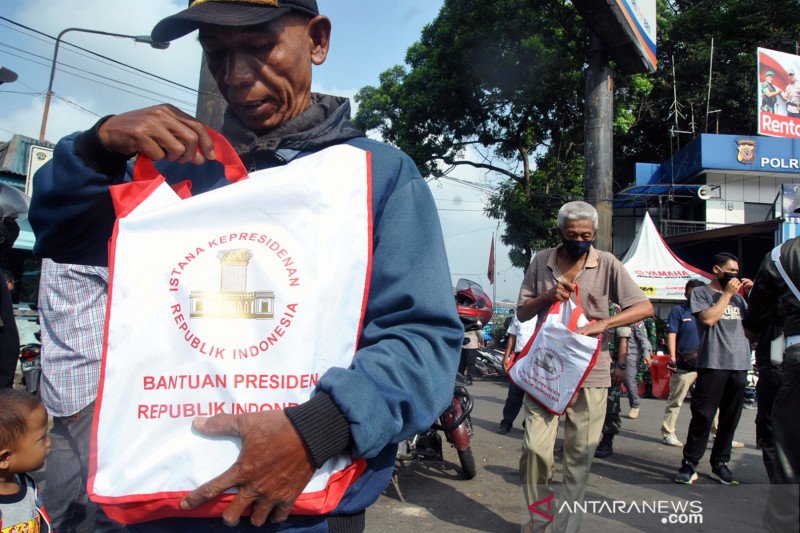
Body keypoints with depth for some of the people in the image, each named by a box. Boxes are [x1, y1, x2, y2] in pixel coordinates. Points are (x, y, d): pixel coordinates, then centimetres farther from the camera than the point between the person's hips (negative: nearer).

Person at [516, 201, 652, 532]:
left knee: (581, 454, 6)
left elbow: (644, 307, -6)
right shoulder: (541, 262, 4)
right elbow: (522, 312, 7)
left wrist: (603, 323, -21)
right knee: (535, 448, -4)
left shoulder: (607, 264, -1)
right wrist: (547, 296, -13)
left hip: (590, 371, 0)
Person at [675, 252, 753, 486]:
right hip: (713, 363, -6)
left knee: (730, 418, 9)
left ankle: (720, 463, 20)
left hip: (739, 364, 6)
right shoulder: (701, 292, 3)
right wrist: (727, 294, -4)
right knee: (703, 416, -7)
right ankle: (689, 464, 1)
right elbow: (708, 318, -12)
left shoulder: (737, 296, 19)